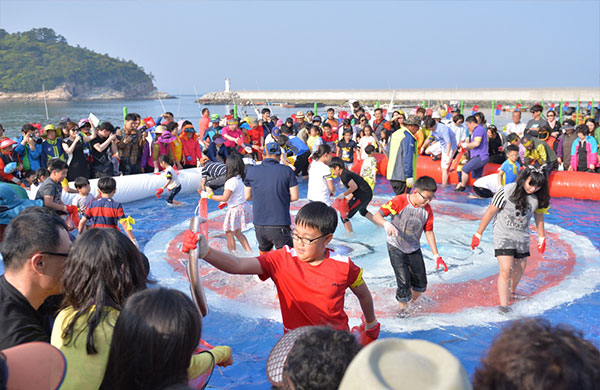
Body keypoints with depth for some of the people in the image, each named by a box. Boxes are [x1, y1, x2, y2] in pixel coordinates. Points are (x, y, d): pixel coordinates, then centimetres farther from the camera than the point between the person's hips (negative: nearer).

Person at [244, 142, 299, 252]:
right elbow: (294, 196, -4)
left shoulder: (251, 170, 1)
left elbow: (247, 196, 8)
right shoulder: (287, 171, -6)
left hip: (259, 225, 4)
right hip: (280, 225, -3)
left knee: (264, 252, 25)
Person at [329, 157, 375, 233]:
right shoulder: (346, 172, 16)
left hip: (362, 196, -11)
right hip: (368, 193, 11)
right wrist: (348, 199, 16)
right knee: (363, 211, 40)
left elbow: (354, 187, -27)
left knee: (344, 216, -5)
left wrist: (343, 195, -17)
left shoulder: (344, 175, -15)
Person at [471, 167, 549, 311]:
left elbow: (538, 215, 12)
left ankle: (511, 293, 45)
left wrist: (541, 238, 20)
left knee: (519, 269, 18)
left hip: (522, 237, 5)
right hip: (503, 235, -5)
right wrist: (478, 234, -8)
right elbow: (490, 212, -13)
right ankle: (503, 306, -10)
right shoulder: (507, 191, -21)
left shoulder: (538, 196, -6)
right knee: (505, 270, -16)